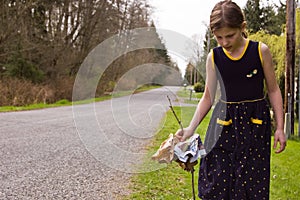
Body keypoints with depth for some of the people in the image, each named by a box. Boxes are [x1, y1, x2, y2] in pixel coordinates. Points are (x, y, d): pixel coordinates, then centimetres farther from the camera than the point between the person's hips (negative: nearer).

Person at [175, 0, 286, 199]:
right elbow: (208, 97, 7)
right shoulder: (214, 57, 1)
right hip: (224, 123, 2)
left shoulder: (260, 51, -4)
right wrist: (191, 128, -2)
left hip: (255, 123, -1)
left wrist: (280, 127, -1)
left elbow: (273, 90, 4)